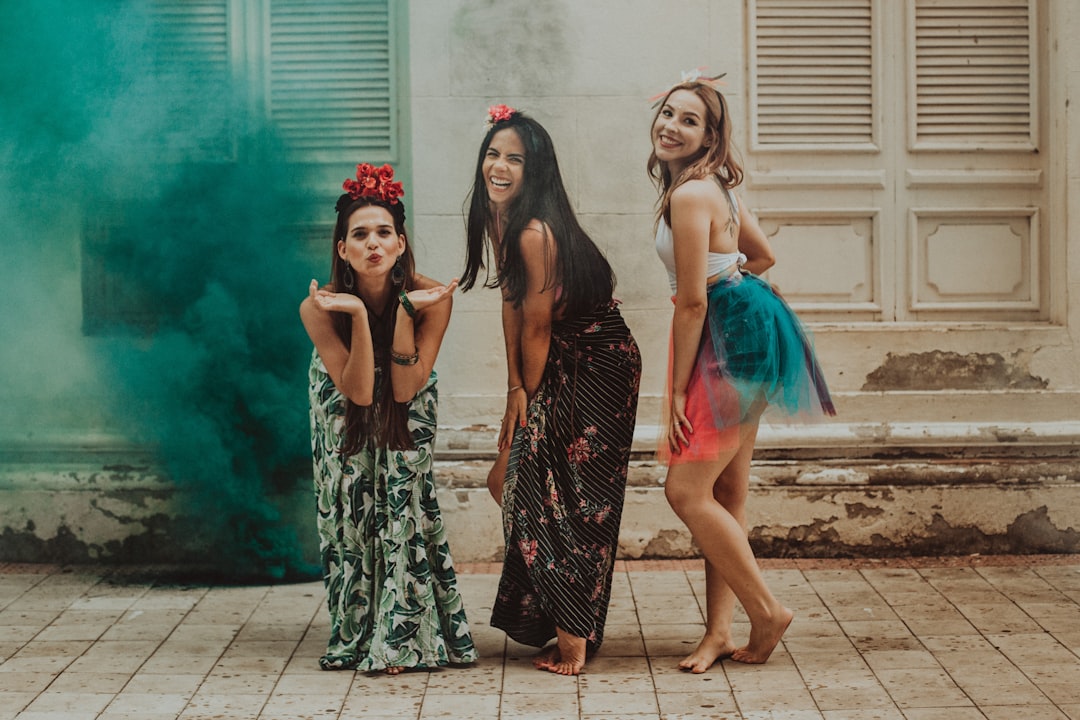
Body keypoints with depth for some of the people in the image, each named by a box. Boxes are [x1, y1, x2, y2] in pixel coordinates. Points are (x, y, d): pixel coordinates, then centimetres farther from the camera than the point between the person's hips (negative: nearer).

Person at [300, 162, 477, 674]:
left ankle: (403, 635, -2)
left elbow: (405, 390, -32)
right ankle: (357, 632, 9)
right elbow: (357, 392, -34)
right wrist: (359, 315, -45)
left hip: (407, 411, 0)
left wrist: (405, 311, -42)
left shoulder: (430, 298, -30)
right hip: (344, 411, 0)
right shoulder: (319, 307, -31)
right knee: (351, 505, -7)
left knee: (405, 499, -13)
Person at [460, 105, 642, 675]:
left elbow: (537, 327, -19)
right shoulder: (497, 220, 3)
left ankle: (573, 637, 2)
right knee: (510, 480, 10)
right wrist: (515, 390, -1)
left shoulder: (535, 232, -25)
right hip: (563, 366, 9)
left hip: (598, 366, -9)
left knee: (572, 499, -5)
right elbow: (511, 307, 4)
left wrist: (529, 397, -6)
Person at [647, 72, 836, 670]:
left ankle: (766, 612, 2)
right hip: (743, 335, 10)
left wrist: (678, 390, -14)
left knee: (686, 491, -9)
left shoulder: (688, 196, -19)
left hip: (732, 340, -10)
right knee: (726, 497, 10)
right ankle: (720, 632, 14)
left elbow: (693, 302, -19)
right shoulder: (718, 187, 11)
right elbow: (763, 256, 24)